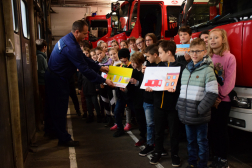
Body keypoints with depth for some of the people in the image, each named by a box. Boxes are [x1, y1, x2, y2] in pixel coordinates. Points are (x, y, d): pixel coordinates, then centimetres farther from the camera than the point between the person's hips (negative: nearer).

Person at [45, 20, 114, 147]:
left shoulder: (68, 39, 4)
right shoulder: (71, 47, -29)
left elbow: (84, 58, 10)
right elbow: (84, 69, -28)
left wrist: (100, 67, 7)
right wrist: (103, 80, -22)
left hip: (54, 77, 10)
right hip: (57, 79, -10)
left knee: (53, 106, 21)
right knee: (60, 109, 0)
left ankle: (50, 130, 39)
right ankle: (64, 139, 13)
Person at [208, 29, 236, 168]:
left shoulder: (230, 57, -5)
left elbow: (230, 81, -10)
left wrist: (219, 97, -14)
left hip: (223, 100, -4)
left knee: (222, 129, 3)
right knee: (212, 129, 9)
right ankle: (216, 157, 23)